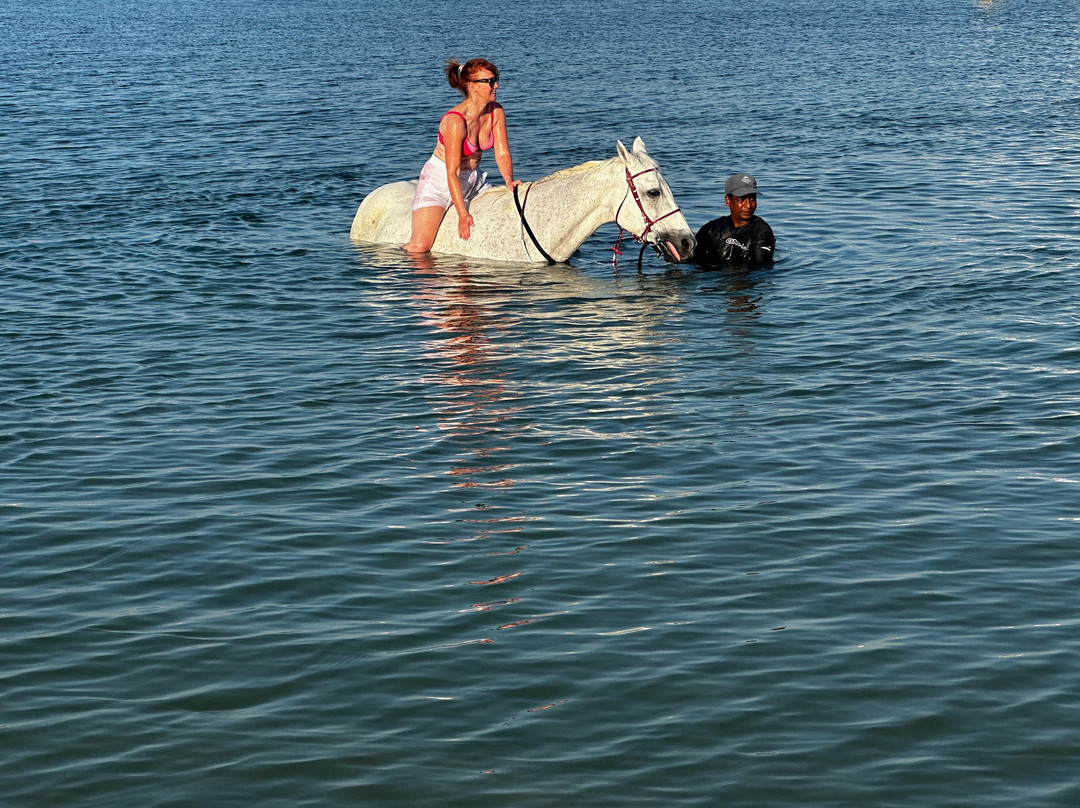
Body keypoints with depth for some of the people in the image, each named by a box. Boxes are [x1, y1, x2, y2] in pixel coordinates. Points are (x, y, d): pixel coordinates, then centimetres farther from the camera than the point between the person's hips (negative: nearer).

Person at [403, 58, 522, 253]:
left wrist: (509, 180, -25)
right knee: (420, 247, -20)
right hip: (440, 180, -7)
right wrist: (462, 214, -31)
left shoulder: (496, 112, -6)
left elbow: (502, 153, -5)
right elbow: (452, 173, -27)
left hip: (474, 179, 7)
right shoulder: (455, 121, -27)